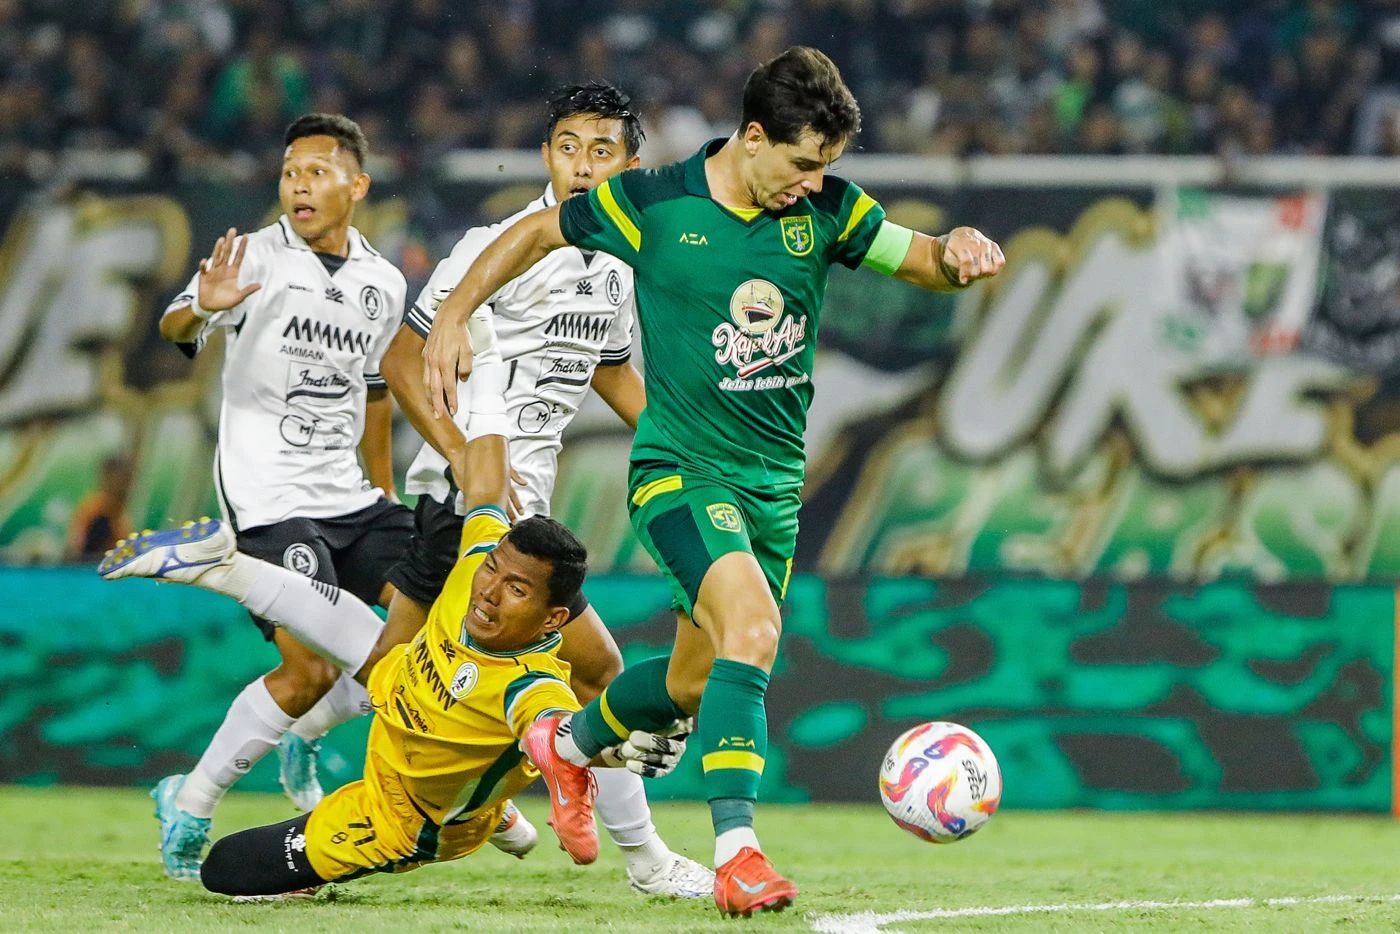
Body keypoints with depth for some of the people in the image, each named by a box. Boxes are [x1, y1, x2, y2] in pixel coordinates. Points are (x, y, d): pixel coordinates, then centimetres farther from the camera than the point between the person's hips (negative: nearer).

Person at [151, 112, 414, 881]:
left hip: (348, 496, 6)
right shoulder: (256, 258, -8)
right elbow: (173, 329, -24)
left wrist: (386, 495, 26)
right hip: (267, 495, -6)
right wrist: (202, 309, -47)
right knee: (311, 670, -16)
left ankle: (306, 735, 19)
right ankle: (188, 809, 0)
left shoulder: (383, 283, 10)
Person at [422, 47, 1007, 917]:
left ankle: (570, 744, 47)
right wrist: (455, 315, -2)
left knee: (696, 682, 16)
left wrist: (959, 251, -24)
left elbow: (919, 257, -1)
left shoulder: (827, 209, -1)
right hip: (681, 471, -5)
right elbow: (537, 233, 3)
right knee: (753, 627, -29)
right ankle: (737, 853, -31)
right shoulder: (653, 202, -10)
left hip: (775, 482, 5)